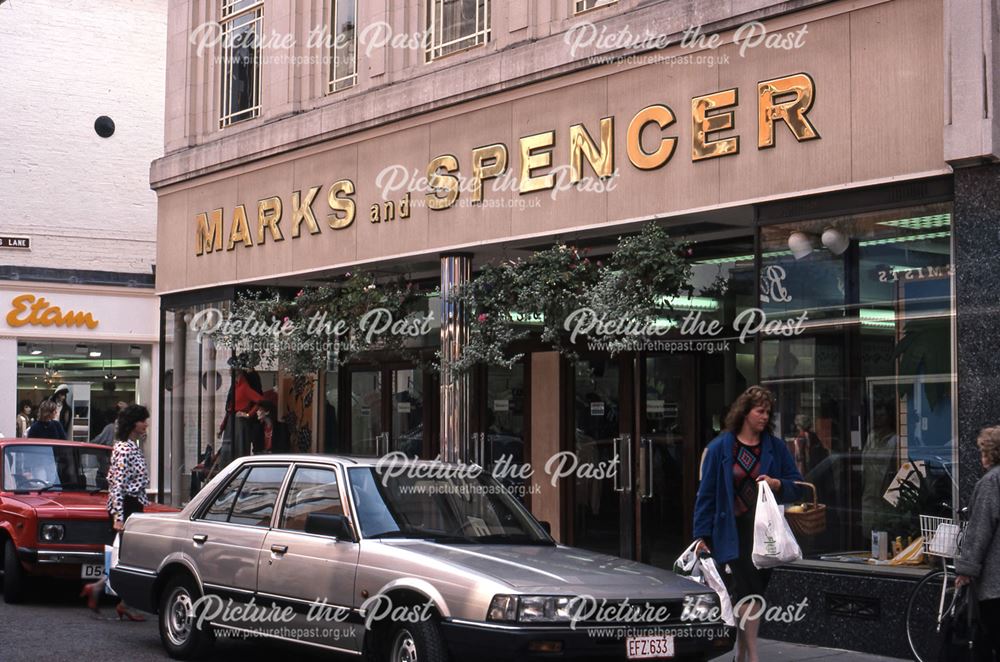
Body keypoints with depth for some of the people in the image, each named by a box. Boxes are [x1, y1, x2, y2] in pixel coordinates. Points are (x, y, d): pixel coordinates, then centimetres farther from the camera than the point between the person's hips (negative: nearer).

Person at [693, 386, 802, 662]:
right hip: (736, 530, -3)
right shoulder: (720, 447, -1)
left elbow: (796, 486, 9)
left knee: (753, 591, 9)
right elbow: (707, 492, 0)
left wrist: (776, 483, -13)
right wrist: (702, 534, -3)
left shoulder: (776, 447, 7)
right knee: (749, 591, -12)